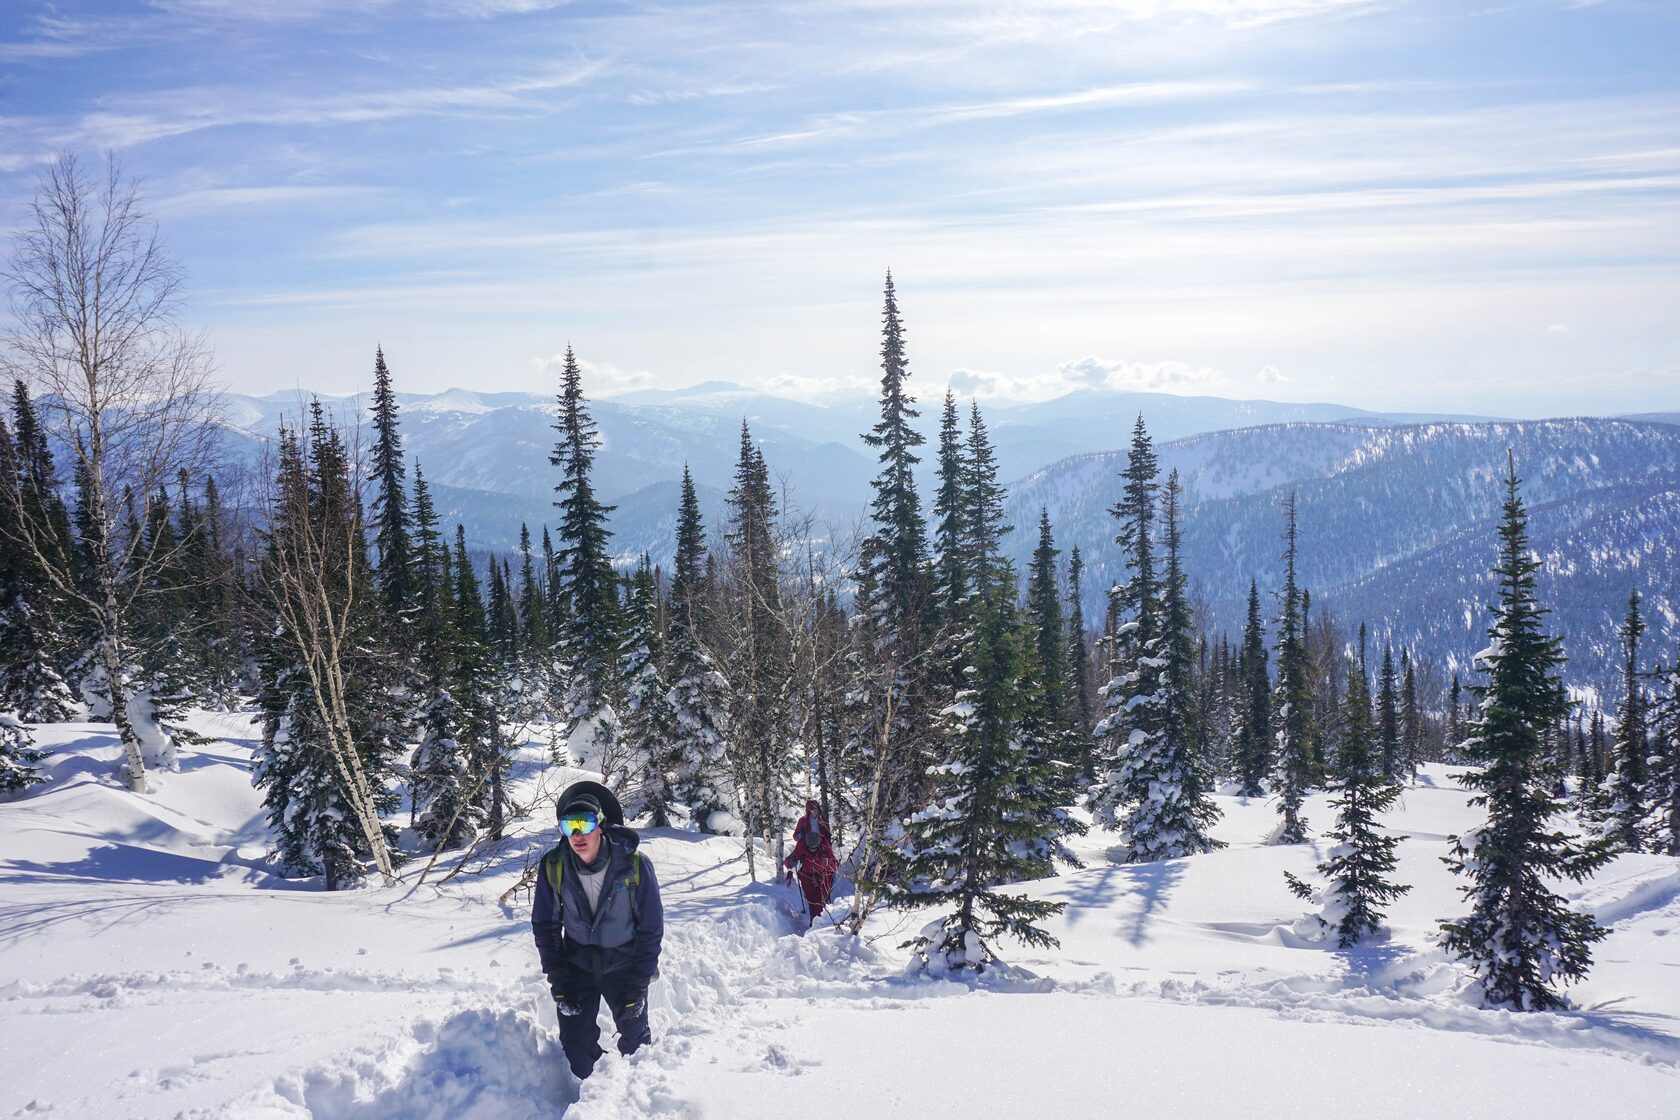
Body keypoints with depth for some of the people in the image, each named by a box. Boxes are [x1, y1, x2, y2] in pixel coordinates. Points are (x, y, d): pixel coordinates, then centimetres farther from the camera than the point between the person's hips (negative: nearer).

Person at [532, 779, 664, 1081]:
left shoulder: (634, 865, -23)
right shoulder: (553, 866, -17)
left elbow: (651, 928, -12)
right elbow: (544, 925, -2)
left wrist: (638, 983, -13)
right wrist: (557, 978, -7)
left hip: (624, 963, -1)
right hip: (576, 963, 1)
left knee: (635, 1039, 7)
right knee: (576, 1046, 0)